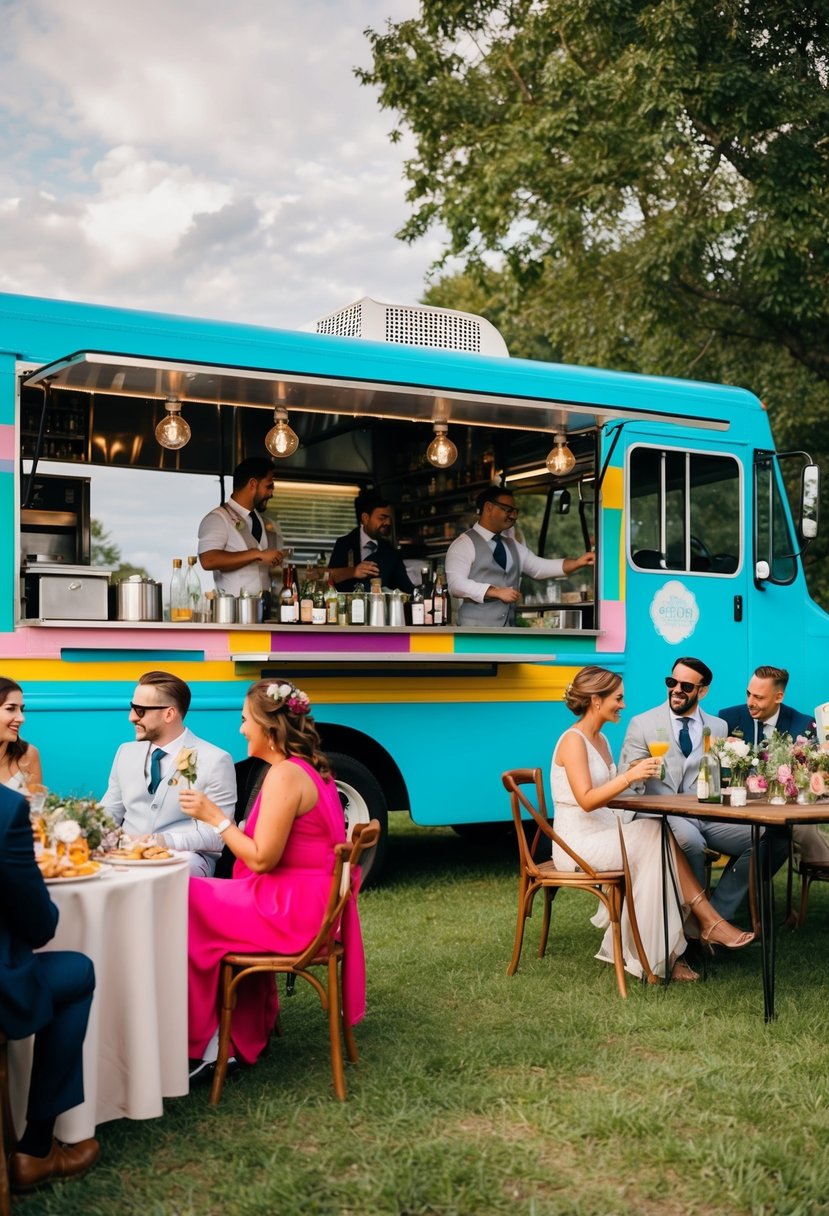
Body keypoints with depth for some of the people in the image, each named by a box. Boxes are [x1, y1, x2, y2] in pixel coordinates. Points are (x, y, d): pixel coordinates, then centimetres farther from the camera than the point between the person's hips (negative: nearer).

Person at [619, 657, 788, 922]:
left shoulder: (718, 728, 16)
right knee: (689, 838, -38)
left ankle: (717, 916, -8)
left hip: (708, 814, 4)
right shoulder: (642, 724, 6)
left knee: (769, 838, -19)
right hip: (663, 815, -4)